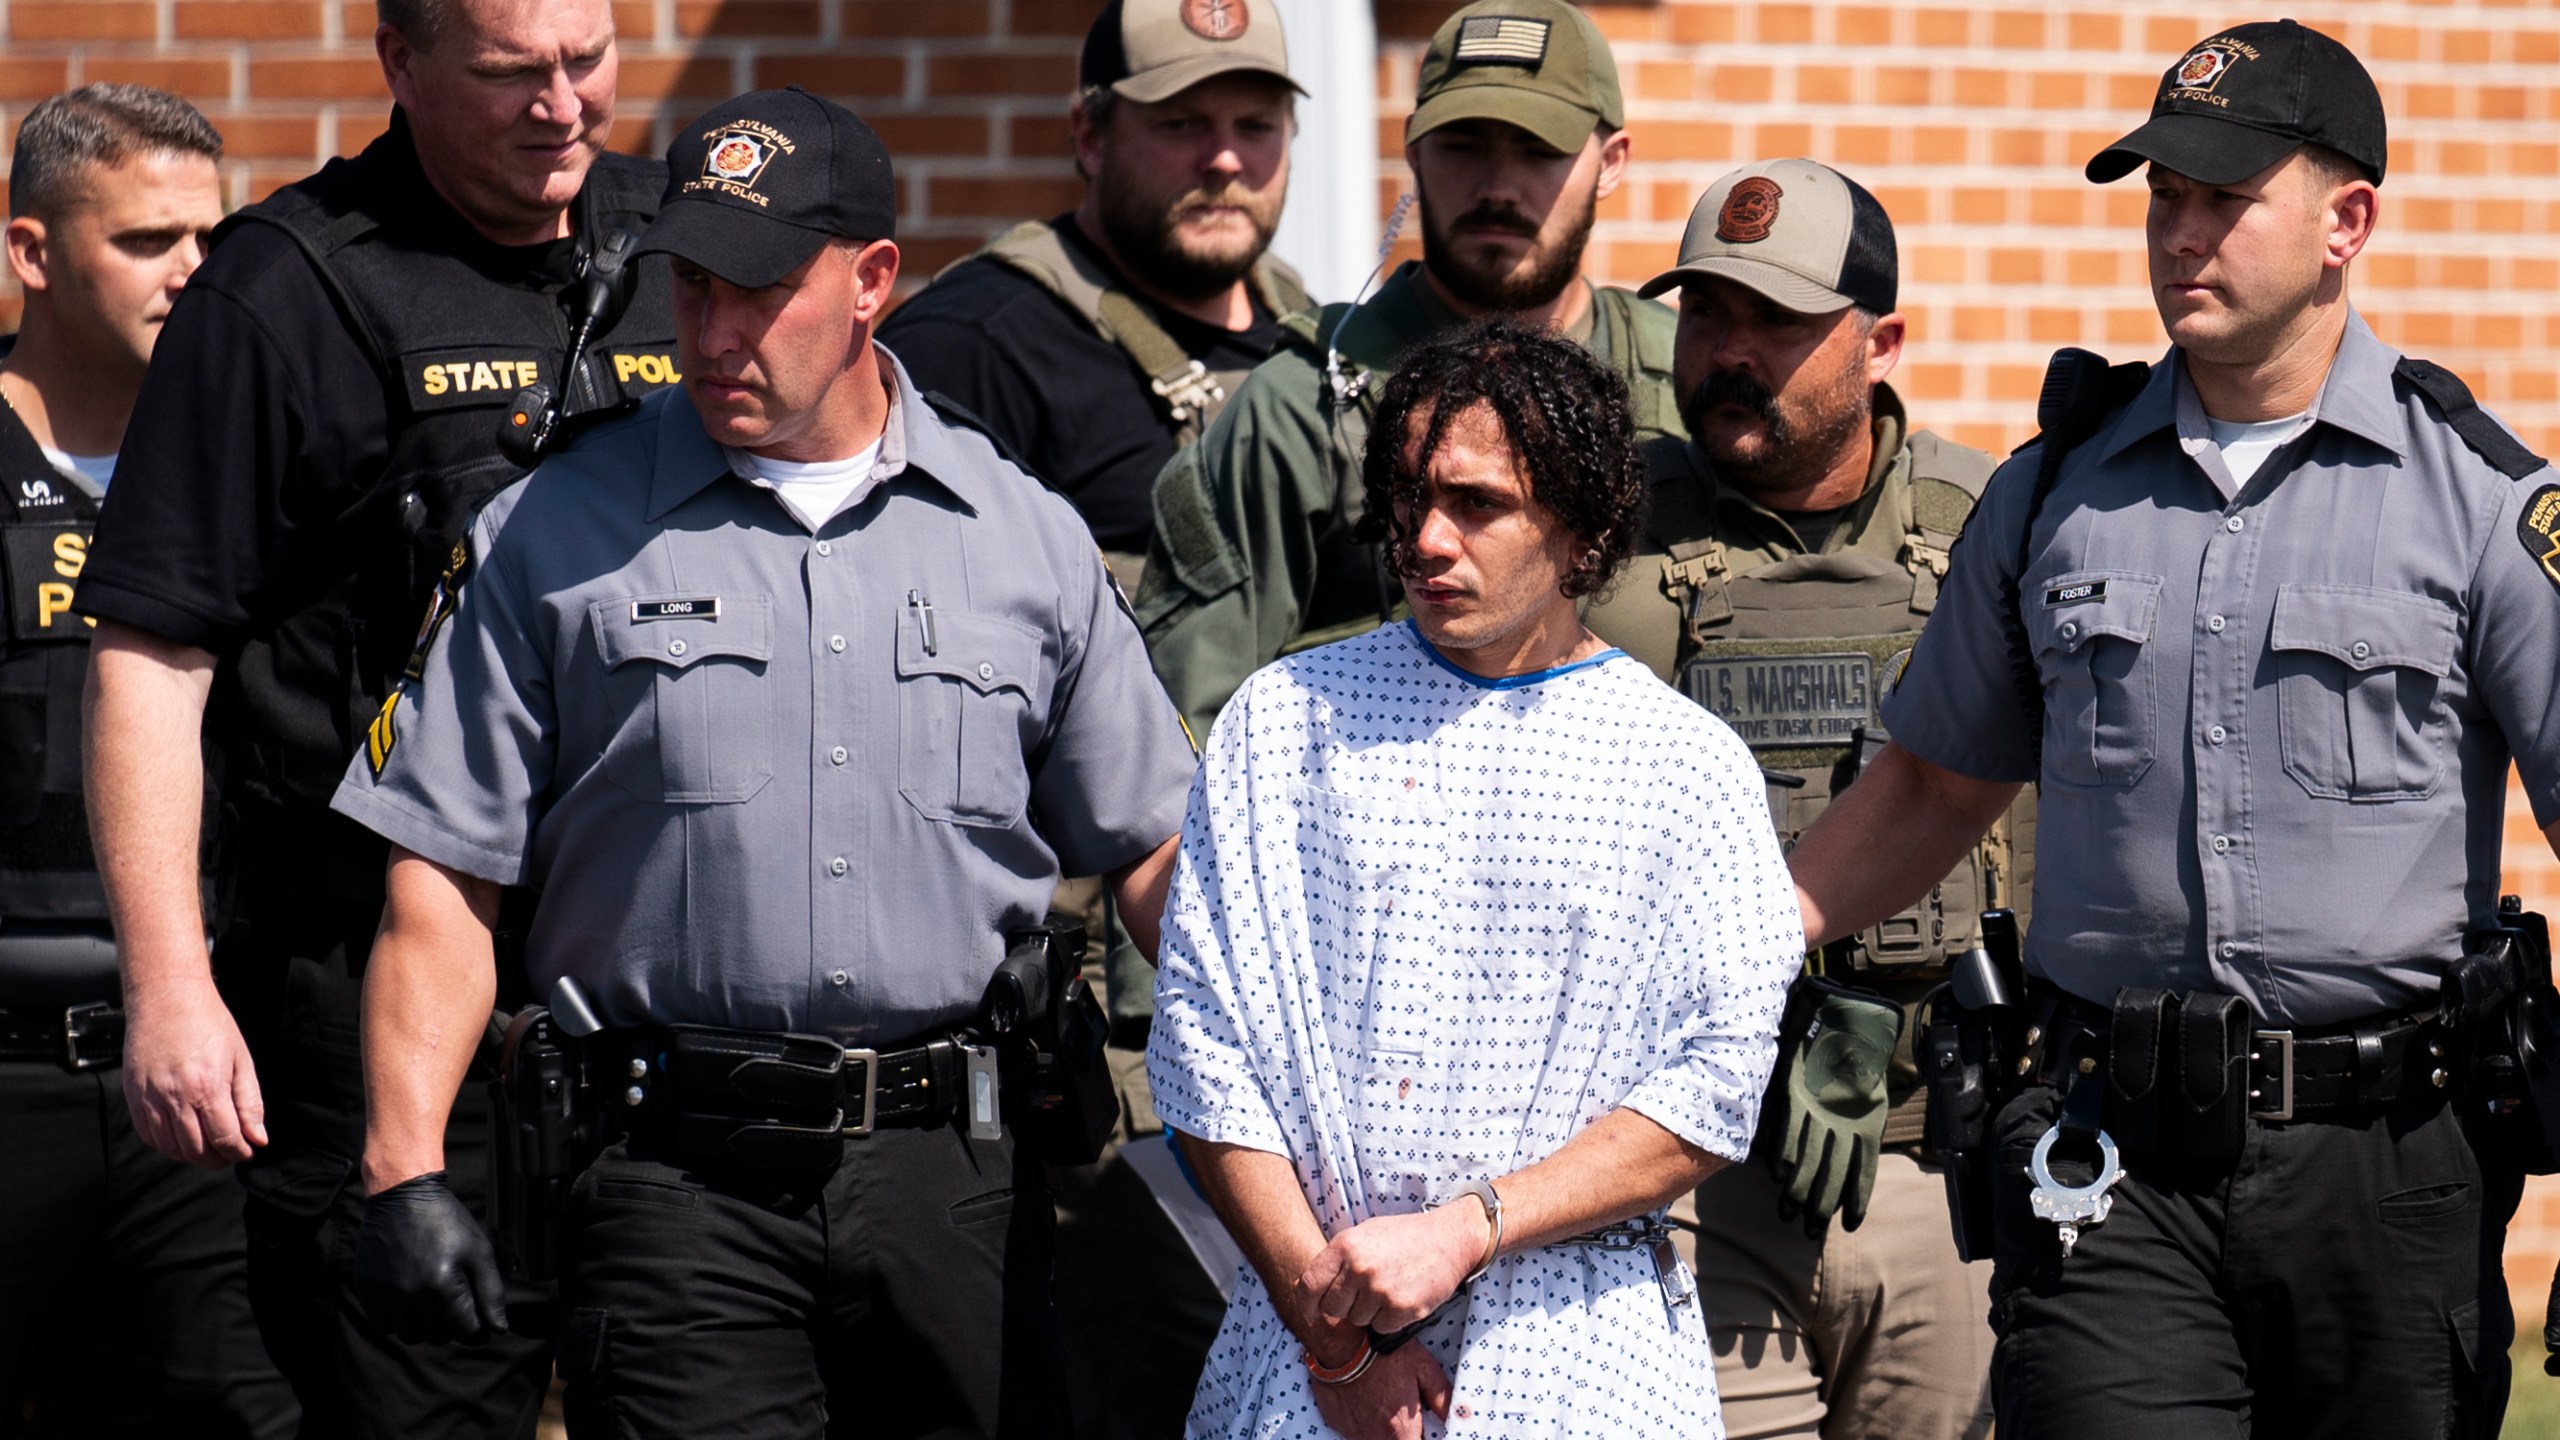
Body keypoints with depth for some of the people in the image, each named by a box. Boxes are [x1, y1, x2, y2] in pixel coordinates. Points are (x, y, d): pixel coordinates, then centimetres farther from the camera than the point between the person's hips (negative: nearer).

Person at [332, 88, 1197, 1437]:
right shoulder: (554, 537, 5)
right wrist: (407, 1166, -6)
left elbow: (1152, 851, 16)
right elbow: (442, 876, 3)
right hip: (682, 1181, -2)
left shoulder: (1027, 541, 11)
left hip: (959, 1171, 2)